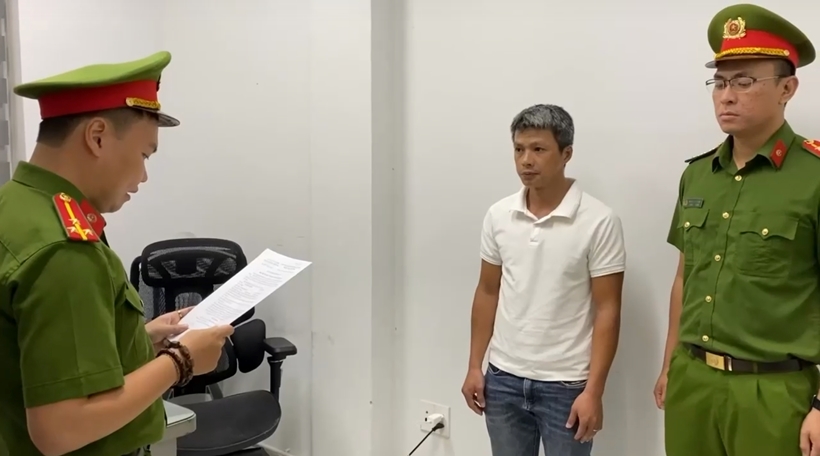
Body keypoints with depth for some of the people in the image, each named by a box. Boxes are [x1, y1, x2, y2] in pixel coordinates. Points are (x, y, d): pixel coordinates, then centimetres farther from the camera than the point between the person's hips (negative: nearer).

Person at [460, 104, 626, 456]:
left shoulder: (599, 221, -12)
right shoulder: (498, 215, 1)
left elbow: (607, 311, -11)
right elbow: (487, 293, 8)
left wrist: (593, 390, -14)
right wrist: (474, 366, 7)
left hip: (565, 384, -4)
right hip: (504, 378, 4)